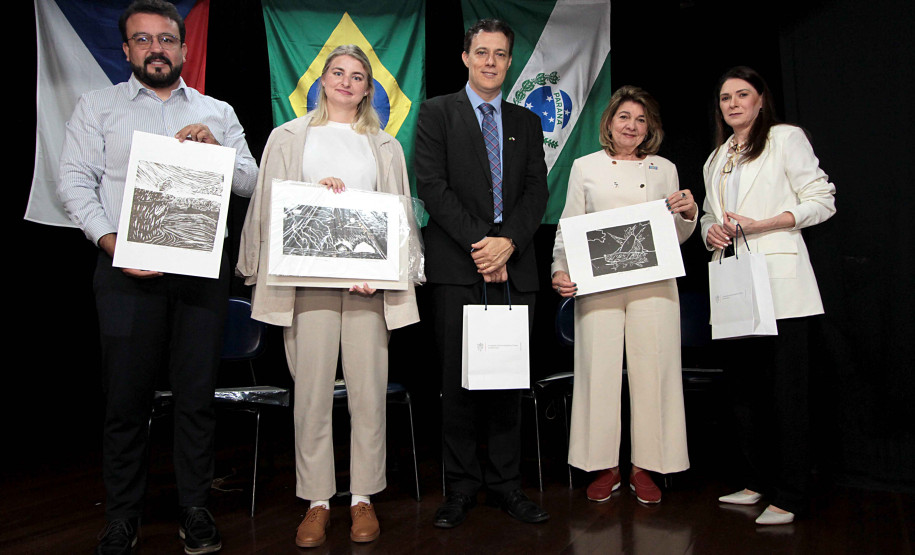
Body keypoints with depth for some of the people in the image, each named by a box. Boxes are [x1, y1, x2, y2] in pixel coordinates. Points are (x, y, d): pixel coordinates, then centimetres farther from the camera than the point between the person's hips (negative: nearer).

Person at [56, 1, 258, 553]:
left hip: (202, 268, 1)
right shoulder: (98, 106, 12)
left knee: (197, 393, 4)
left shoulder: (217, 113, 15)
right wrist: (111, 242, -11)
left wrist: (216, 148, -9)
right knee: (128, 395, 3)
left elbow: (250, 182, 9)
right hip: (127, 268, -1)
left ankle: (195, 510, 17)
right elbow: (75, 182, 3)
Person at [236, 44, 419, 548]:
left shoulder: (385, 146, 17)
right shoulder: (289, 137, 16)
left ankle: (363, 497, 12)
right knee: (312, 388, -1)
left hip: (368, 278, 1)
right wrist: (314, 191, -8)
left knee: (368, 389, -1)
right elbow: (271, 202, 10)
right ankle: (317, 501, 11)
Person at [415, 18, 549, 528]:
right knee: (459, 376, 0)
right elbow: (432, 185, -4)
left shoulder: (527, 122, 18)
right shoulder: (437, 112, 8)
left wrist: (506, 242, -9)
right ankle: (462, 484, 12)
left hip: (514, 265, 3)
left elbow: (537, 191, 9)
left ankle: (506, 481, 17)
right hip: (457, 263, -3)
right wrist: (478, 243, -11)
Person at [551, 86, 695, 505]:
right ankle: (605, 466, 12)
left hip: (652, 283, 1)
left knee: (651, 369, 0)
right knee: (599, 368, -2)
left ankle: (644, 466, 14)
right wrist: (561, 270, -6)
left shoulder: (664, 169, 16)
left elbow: (677, 236, 17)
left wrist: (688, 213, -4)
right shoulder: (585, 167, 13)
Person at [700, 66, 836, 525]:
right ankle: (759, 481, 22)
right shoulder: (715, 160, 21)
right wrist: (710, 231, 4)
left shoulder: (786, 138, 3)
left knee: (785, 389, -5)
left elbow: (822, 200, -3)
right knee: (744, 386, 10)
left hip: (779, 283, -6)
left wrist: (761, 224, -15)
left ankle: (789, 497, 4)